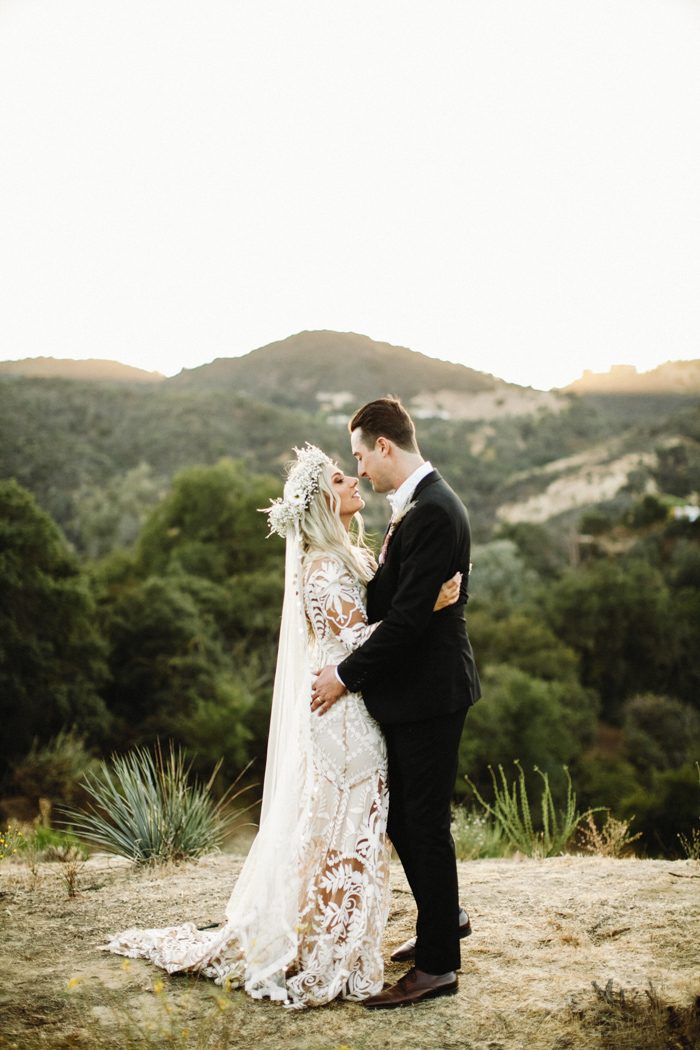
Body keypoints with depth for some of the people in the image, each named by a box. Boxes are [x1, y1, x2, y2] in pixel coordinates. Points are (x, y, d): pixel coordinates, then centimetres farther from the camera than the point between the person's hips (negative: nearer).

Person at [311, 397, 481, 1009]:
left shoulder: (432, 512, -21)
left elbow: (408, 616, -24)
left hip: (428, 693, -10)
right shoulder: (416, 504, 12)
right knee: (400, 814, 19)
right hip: (410, 689, 10)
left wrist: (347, 674, -17)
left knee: (424, 822, 1)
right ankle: (445, 917, 39)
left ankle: (438, 965, 15)